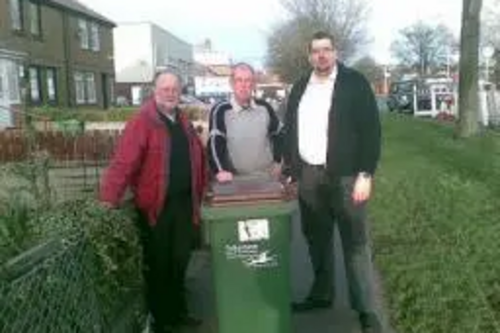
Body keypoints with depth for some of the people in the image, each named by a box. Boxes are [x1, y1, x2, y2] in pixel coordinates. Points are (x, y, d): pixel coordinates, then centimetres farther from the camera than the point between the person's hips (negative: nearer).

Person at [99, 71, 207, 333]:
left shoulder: (184, 123, 11)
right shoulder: (142, 122, -12)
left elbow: (197, 158, 17)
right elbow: (123, 161, -22)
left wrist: (199, 194, 12)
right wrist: (109, 199, -30)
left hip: (184, 202, 6)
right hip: (156, 205, -6)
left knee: (180, 260, 17)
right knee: (158, 265, 7)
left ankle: (177, 310, 34)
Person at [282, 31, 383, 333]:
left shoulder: (354, 82, -3)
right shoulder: (300, 87, 12)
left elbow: (371, 130, -8)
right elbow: (290, 131, 14)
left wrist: (365, 174, -15)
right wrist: (290, 171, 9)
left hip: (344, 176, -5)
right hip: (308, 176, 5)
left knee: (356, 246, -1)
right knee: (317, 240, 15)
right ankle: (321, 294, 32)